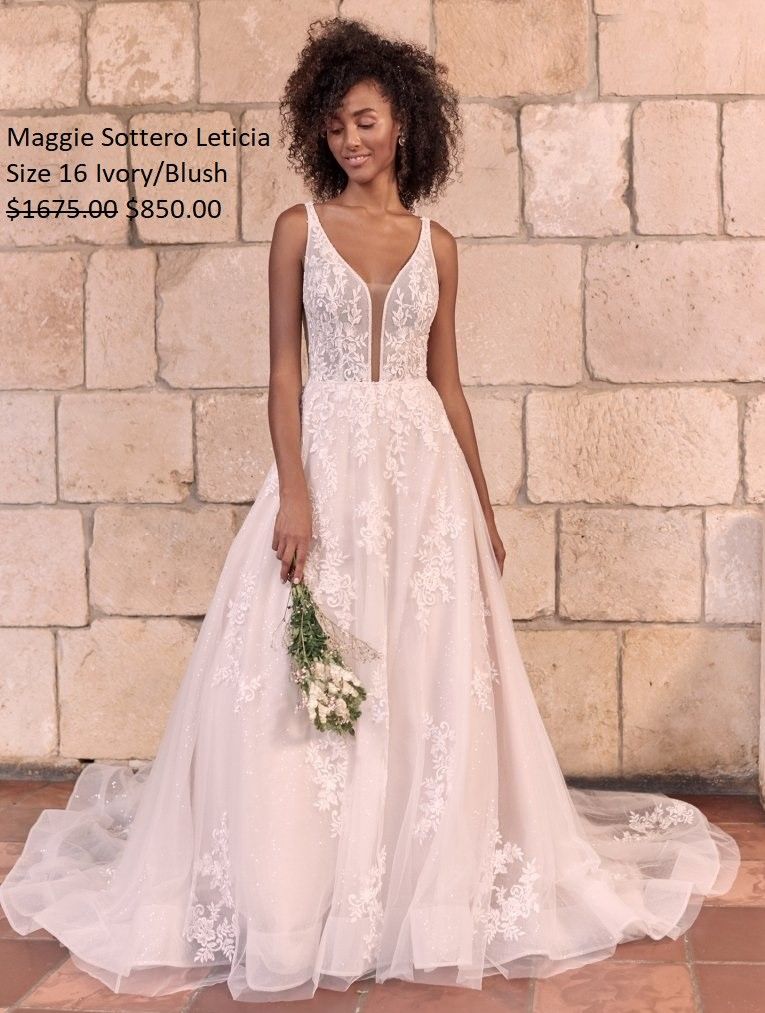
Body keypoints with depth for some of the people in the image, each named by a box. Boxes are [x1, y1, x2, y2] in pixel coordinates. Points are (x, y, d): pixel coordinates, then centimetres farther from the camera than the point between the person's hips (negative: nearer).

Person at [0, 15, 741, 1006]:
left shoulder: (437, 244, 9)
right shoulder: (299, 229, 2)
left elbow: (446, 379, 12)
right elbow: (283, 369, -2)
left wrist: (482, 507, 11)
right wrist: (293, 493, -13)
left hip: (424, 467, 2)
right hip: (330, 460, -2)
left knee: (430, 675, 4)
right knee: (309, 682, -2)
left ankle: (427, 883, 18)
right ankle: (301, 895, 11)